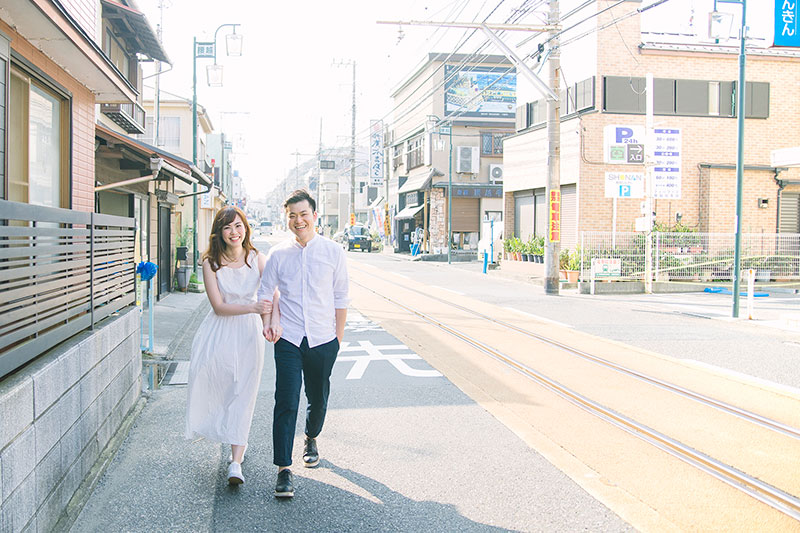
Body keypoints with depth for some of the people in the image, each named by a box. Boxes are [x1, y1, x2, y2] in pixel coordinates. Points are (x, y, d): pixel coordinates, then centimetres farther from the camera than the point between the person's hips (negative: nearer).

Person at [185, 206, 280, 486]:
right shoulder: (211, 263, -8)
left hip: (248, 333, 0)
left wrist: (275, 318, -36)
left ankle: (236, 462, 2)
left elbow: (272, 292, -16)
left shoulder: (257, 259, -5)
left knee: (243, 396, -1)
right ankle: (237, 441, 35)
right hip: (218, 334, 0)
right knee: (214, 389, 7)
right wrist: (252, 307, -26)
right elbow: (218, 306, -12)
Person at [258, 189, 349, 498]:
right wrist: (267, 322, -11)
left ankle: (311, 439, 46)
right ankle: (283, 470, -3)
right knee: (286, 403, -8)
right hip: (288, 340, -1)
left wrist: (338, 337, 4)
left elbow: (340, 298, 4)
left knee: (318, 399, 16)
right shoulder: (278, 255, 2)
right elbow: (265, 293, 8)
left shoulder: (333, 252, 0)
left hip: (323, 340, 1)